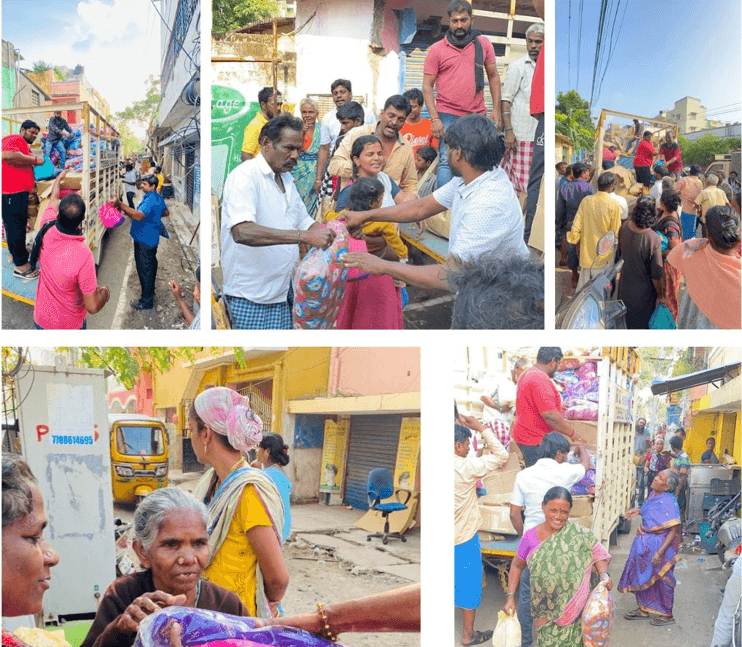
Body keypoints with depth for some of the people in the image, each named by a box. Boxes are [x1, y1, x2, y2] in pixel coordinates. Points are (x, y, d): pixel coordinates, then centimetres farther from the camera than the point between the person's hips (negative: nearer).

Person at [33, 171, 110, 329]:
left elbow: (53, 199, 4)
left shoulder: (47, 231, -21)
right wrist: (104, 294, -5)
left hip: (41, 319, 4)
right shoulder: (83, 256, -35)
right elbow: (92, 307, -27)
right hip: (70, 325, -4)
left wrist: (58, 179, 23)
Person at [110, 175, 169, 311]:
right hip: (152, 238, 11)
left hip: (144, 241, -11)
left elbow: (139, 216, -44)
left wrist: (120, 205, -51)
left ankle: (146, 301, 1)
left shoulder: (150, 200, -27)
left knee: (144, 269, -4)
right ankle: (150, 290, 43)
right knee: (151, 265, 25)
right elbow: (166, 212, 22)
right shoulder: (158, 198, 6)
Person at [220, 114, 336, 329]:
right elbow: (242, 231, -29)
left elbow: (305, 222, 26)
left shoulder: (287, 179, 15)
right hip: (251, 296, -8)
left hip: (283, 292, 8)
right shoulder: (245, 176, -13)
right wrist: (304, 236, -35)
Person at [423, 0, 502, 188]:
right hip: (448, 116, -2)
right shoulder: (436, 49, 2)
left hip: (477, 116, 2)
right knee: (446, 162, -9)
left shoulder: (483, 44, 9)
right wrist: (435, 119, -9)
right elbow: (427, 86, 1)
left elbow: (493, 76, 14)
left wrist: (496, 109, 5)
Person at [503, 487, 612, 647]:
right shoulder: (530, 538, -6)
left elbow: (597, 552, 0)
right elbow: (517, 565, 7)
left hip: (575, 609, -1)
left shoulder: (579, 535, -11)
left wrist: (604, 574, -18)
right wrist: (510, 596, 3)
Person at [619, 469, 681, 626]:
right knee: (642, 576, 18)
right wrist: (638, 511, 7)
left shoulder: (669, 502, -25)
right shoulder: (653, 494, 1)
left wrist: (660, 552, -28)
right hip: (645, 542, 9)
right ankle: (643, 609, 35)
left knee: (661, 579, 5)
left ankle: (667, 615, 21)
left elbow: (674, 530, -26)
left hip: (660, 544, -9)